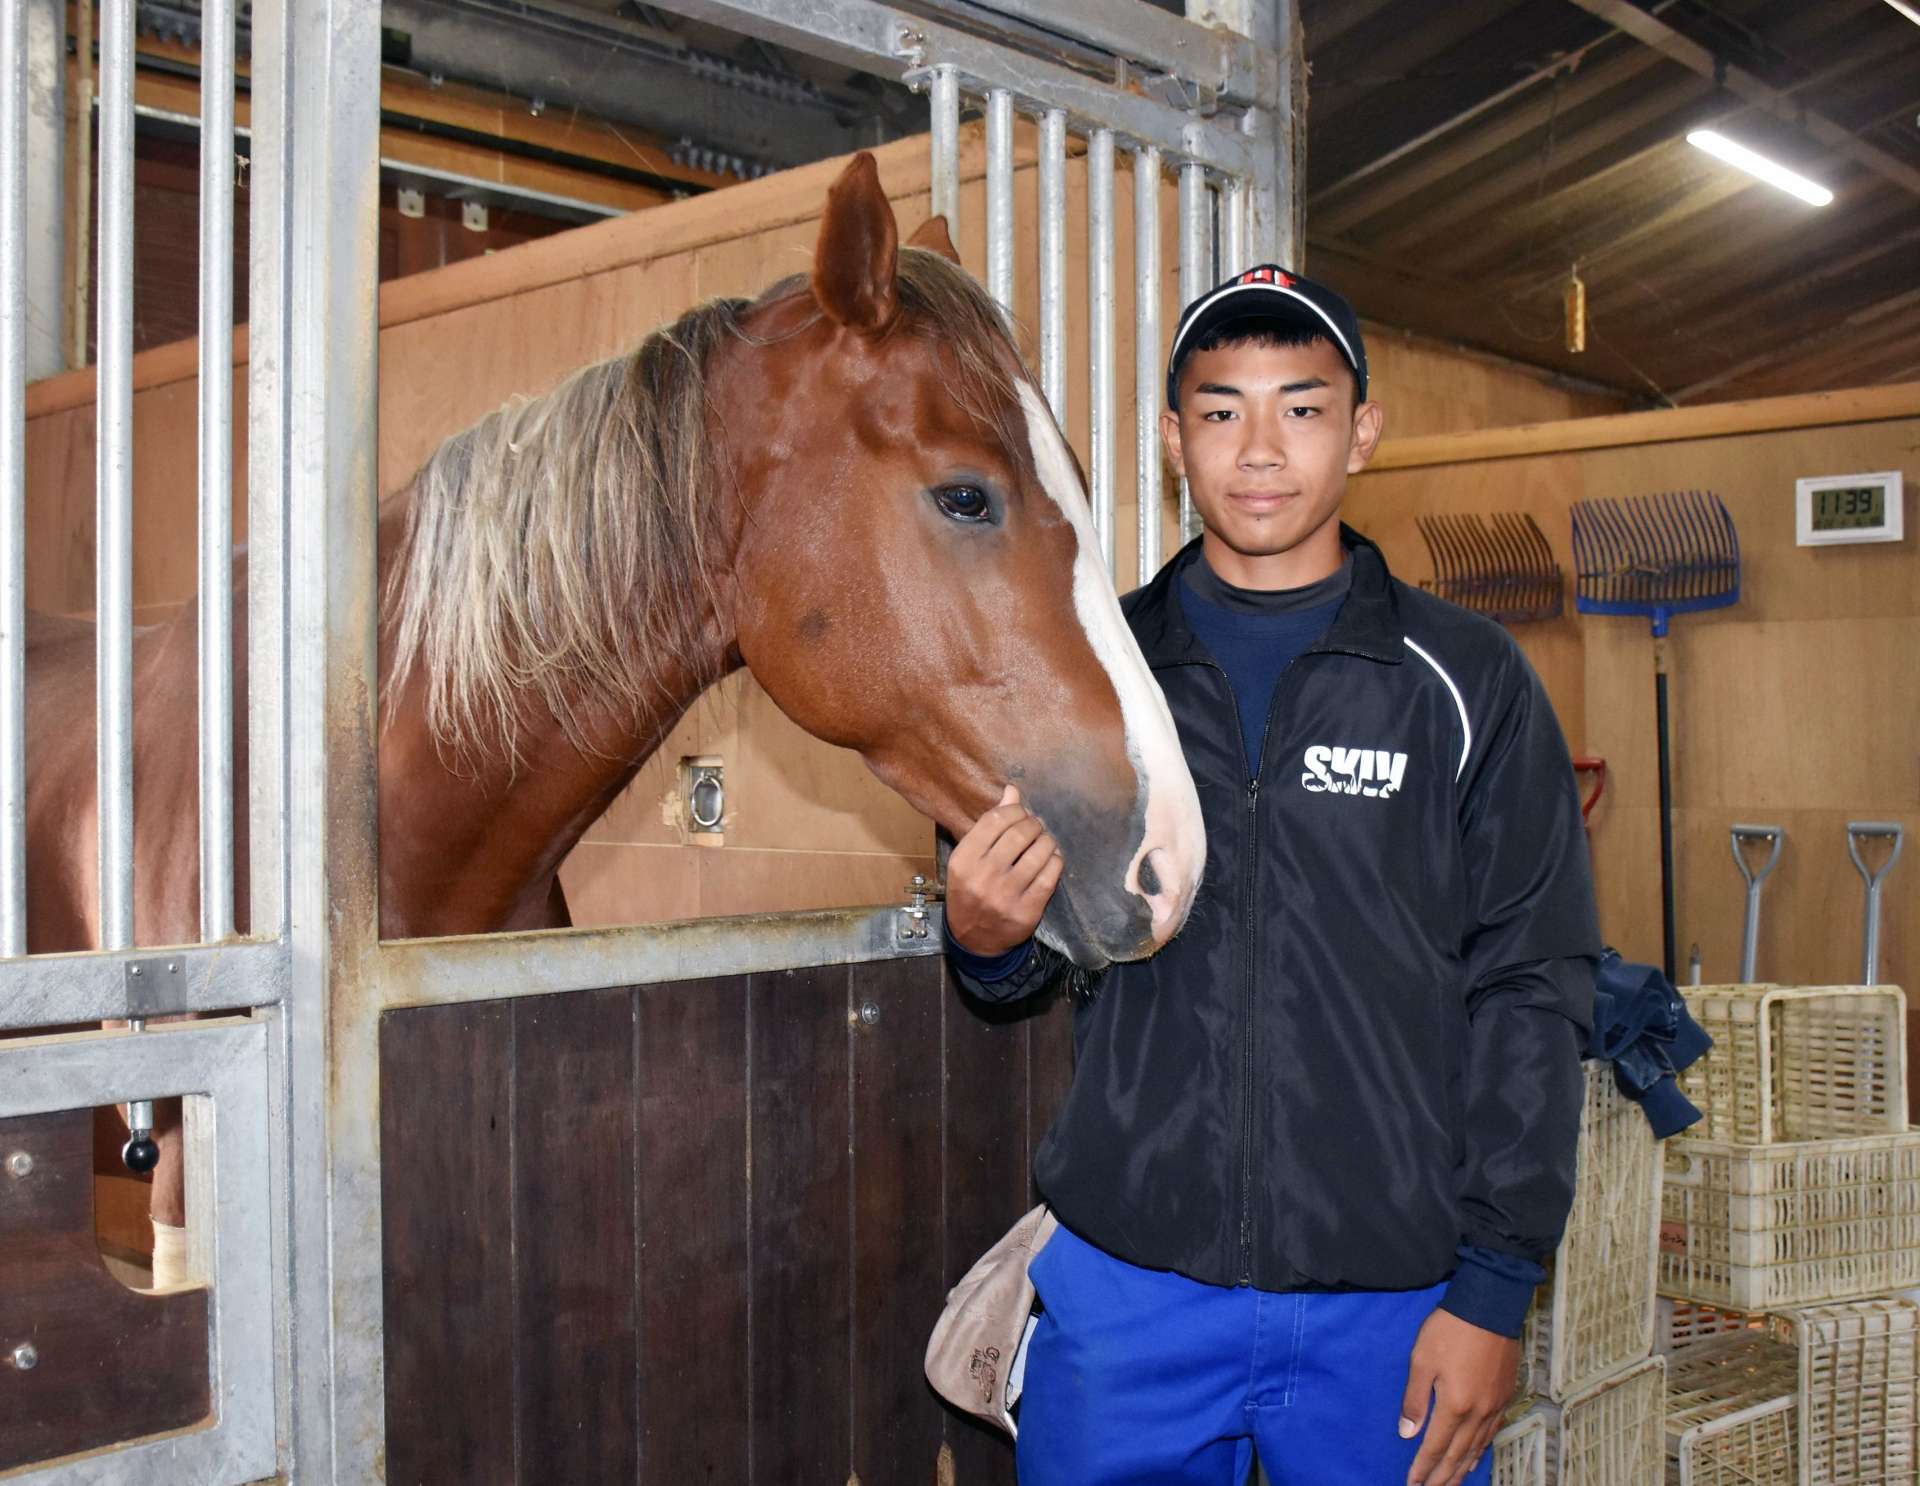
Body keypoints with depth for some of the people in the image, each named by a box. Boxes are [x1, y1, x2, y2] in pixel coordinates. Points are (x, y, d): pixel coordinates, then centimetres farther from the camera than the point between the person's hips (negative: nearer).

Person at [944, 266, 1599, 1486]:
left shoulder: (1468, 683, -2)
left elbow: (1530, 996, -2)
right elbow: (1034, 958, 10)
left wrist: (1495, 1289, -6)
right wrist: (988, 938, -13)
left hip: (1391, 1302, -1)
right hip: (1122, 1282, 2)